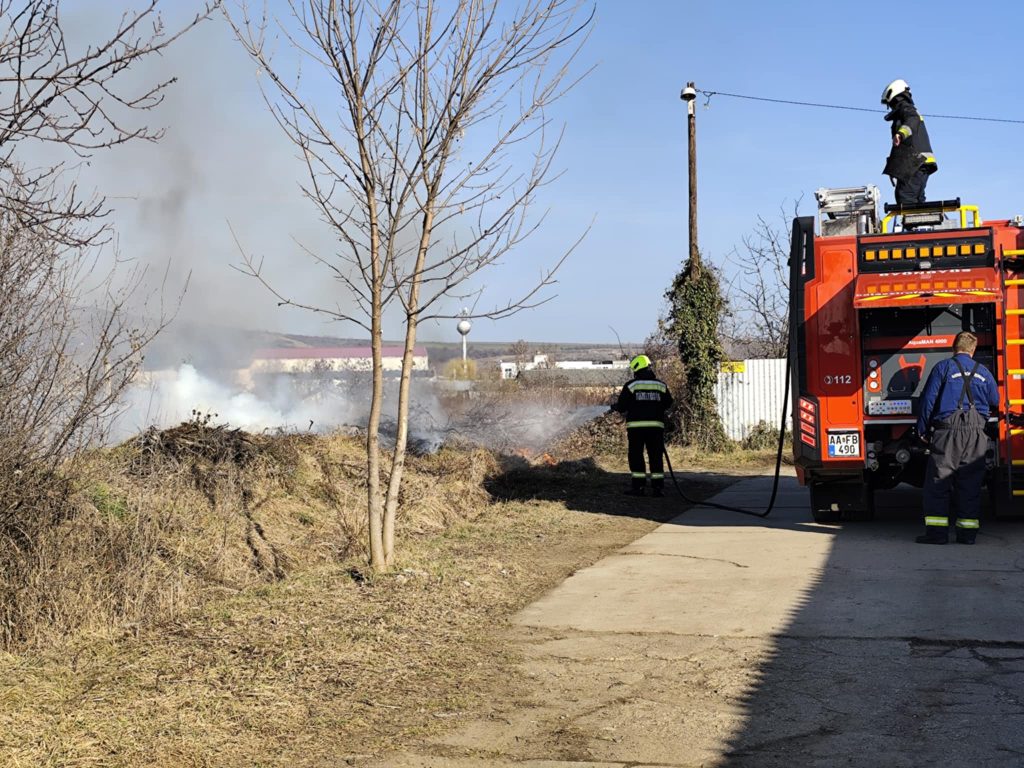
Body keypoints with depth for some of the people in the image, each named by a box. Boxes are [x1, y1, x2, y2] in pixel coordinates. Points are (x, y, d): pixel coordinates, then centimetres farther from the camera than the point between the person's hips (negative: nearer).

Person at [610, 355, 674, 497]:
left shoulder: (630, 385, -3)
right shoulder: (661, 385, 7)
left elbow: (622, 406, -2)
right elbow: (668, 404, 15)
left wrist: (615, 407, 21)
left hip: (636, 425, -3)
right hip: (656, 425, 3)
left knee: (636, 456, 3)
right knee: (656, 456, 7)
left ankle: (638, 487, 0)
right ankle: (657, 487, 5)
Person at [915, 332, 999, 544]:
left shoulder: (943, 367, 2)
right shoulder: (983, 371, 13)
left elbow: (928, 399, -1)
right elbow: (995, 403, 22)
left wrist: (923, 430, 5)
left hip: (947, 431, -3)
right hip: (976, 435, 3)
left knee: (938, 483, -2)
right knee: (970, 483, 7)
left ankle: (936, 531, -6)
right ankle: (967, 532, 6)